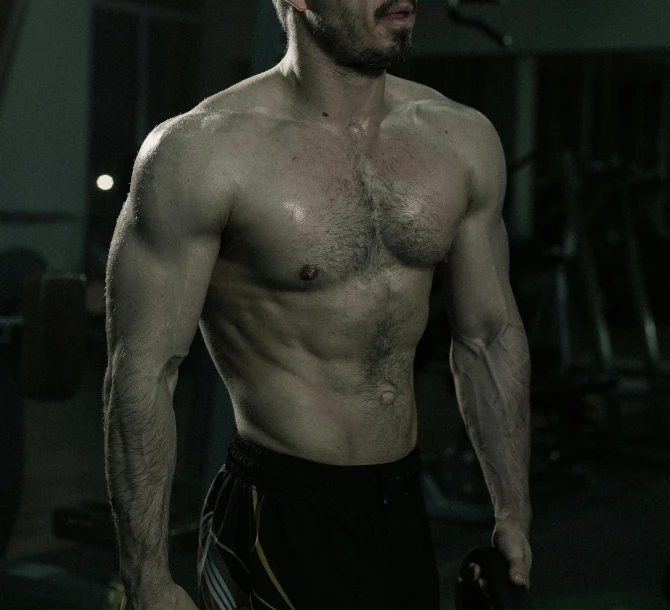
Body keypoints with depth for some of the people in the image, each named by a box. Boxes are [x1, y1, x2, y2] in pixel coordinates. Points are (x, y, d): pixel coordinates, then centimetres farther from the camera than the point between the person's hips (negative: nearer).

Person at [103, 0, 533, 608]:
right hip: (280, 517, -5)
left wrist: (515, 513, 14)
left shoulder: (463, 139, 2)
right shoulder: (201, 152, -15)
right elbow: (143, 370, -14)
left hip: (406, 507, 6)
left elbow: (492, 335, 10)